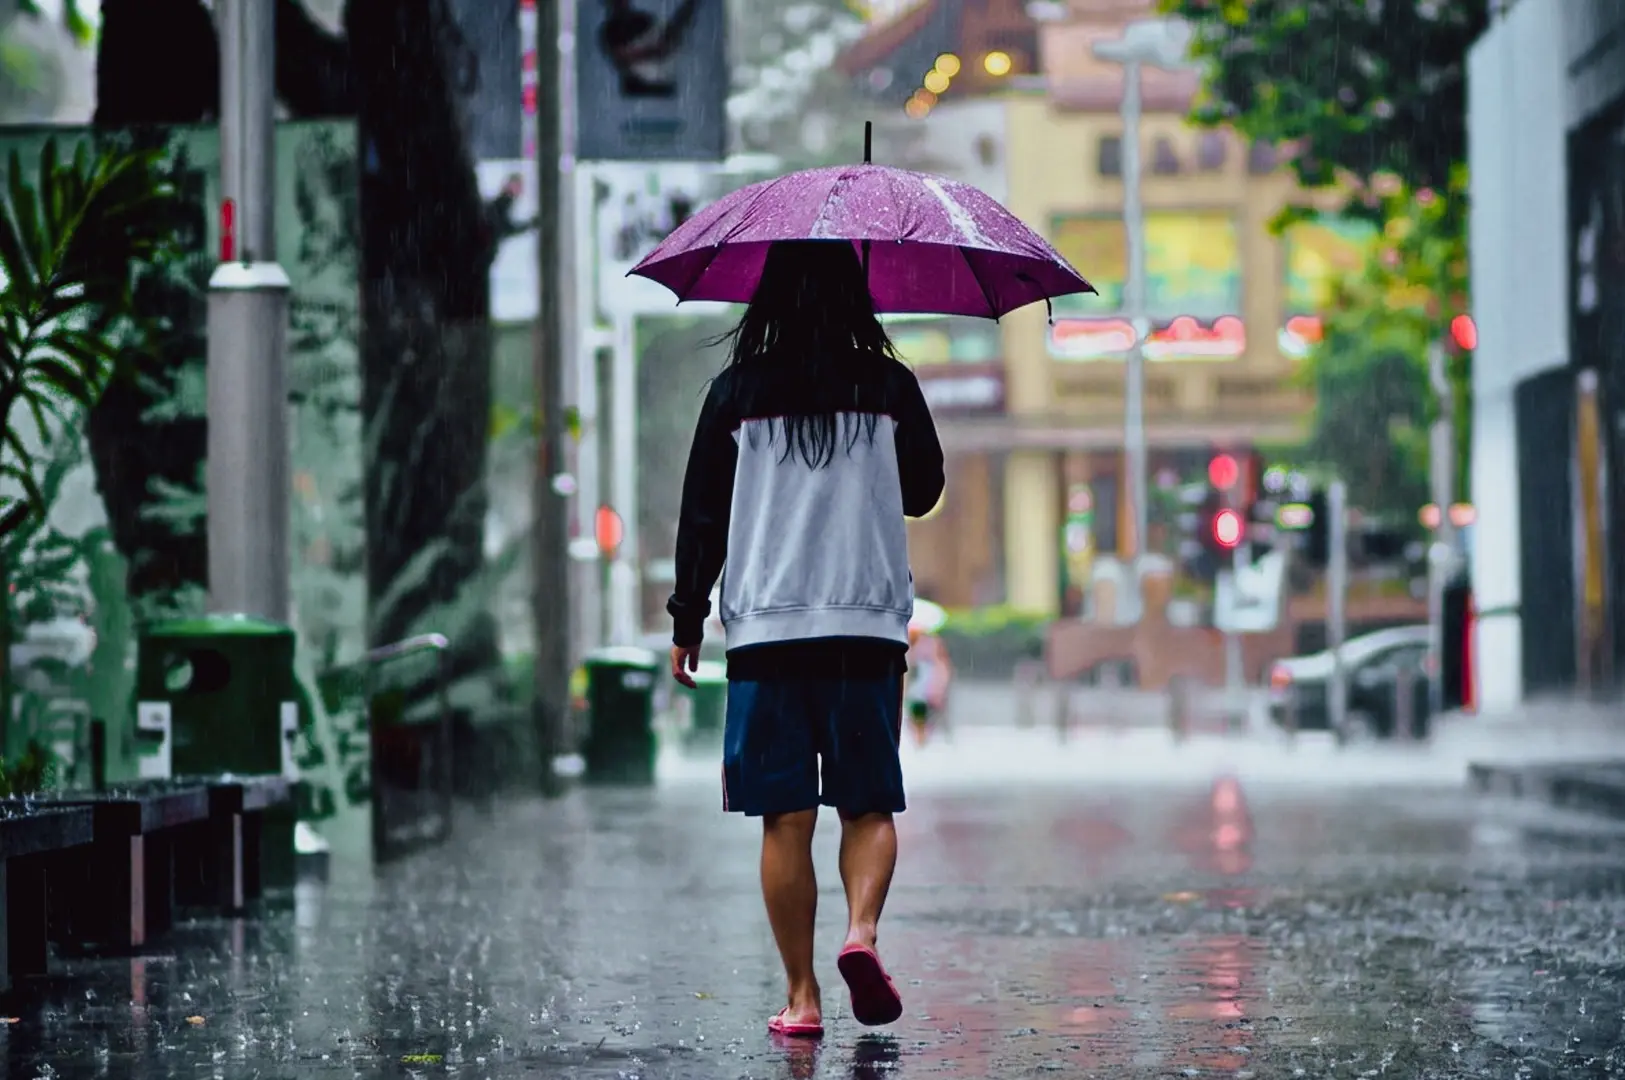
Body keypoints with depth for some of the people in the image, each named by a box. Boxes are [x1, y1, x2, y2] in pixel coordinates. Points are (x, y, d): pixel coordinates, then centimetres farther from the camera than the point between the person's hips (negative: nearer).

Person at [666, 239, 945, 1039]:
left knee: (786, 821, 3)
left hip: (765, 627, 0)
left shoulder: (738, 390, 0)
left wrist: (687, 619, 11)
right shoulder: (889, 386, 1)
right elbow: (924, 491, 14)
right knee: (868, 806, 9)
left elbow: (702, 513, 3)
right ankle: (862, 932, -16)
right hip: (869, 627, 0)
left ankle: (801, 996, 2)